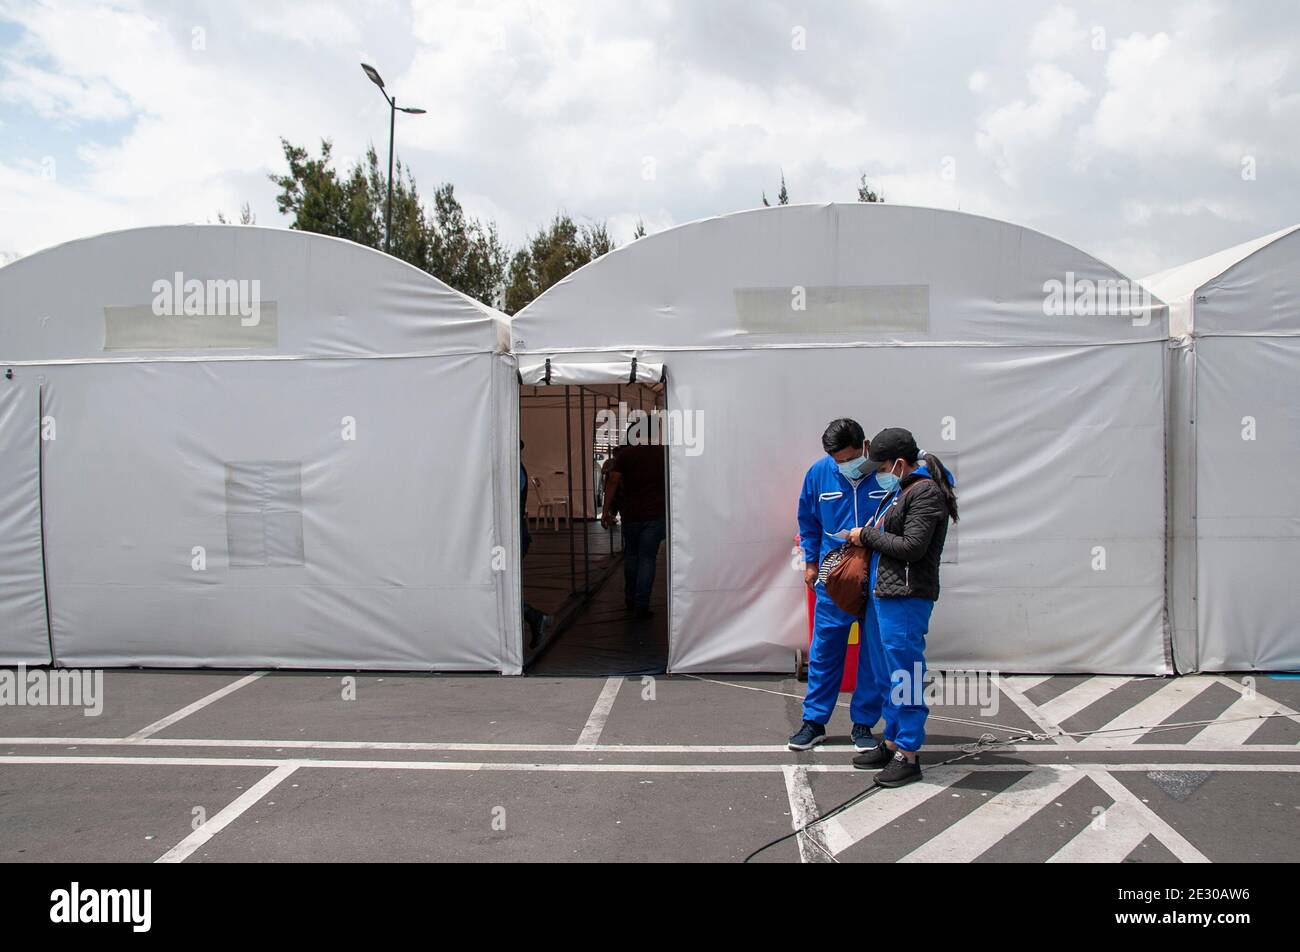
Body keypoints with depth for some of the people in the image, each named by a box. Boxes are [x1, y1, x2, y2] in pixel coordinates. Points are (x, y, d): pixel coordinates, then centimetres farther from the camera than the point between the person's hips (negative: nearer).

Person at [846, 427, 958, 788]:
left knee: (905, 676, -2)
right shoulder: (900, 490, 16)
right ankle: (891, 742, 29)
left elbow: (912, 547, -19)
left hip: (905, 599, -10)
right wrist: (863, 539, 8)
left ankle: (909, 755, 8)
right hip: (880, 595, 10)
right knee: (887, 677, 17)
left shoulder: (926, 492, -13)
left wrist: (867, 534, -10)